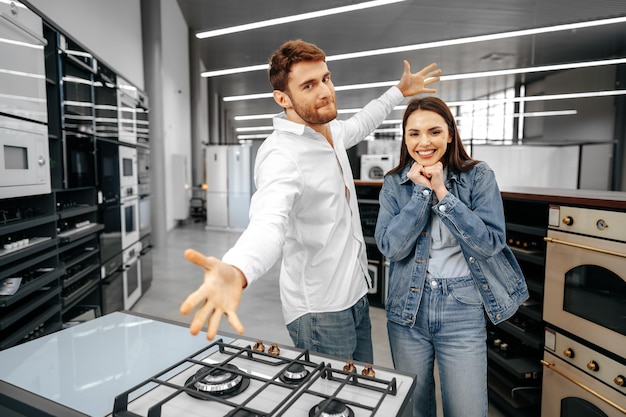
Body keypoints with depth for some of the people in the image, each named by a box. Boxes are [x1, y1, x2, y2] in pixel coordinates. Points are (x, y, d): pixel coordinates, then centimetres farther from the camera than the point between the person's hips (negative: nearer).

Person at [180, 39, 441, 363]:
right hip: (320, 312, -8)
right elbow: (269, 221, -42)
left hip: (356, 297, 9)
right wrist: (234, 272, -63)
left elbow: (358, 125, 28)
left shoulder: (330, 130, 4)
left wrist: (400, 91, 34)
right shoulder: (281, 153, -24)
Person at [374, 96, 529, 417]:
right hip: (408, 309, 2)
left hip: (463, 310, -1)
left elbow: (490, 243, -15)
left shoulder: (478, 177, -5)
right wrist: (422, 191, -16)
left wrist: (442, 192, -19)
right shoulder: (394, 184, -1)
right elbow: (390, 247, -13)